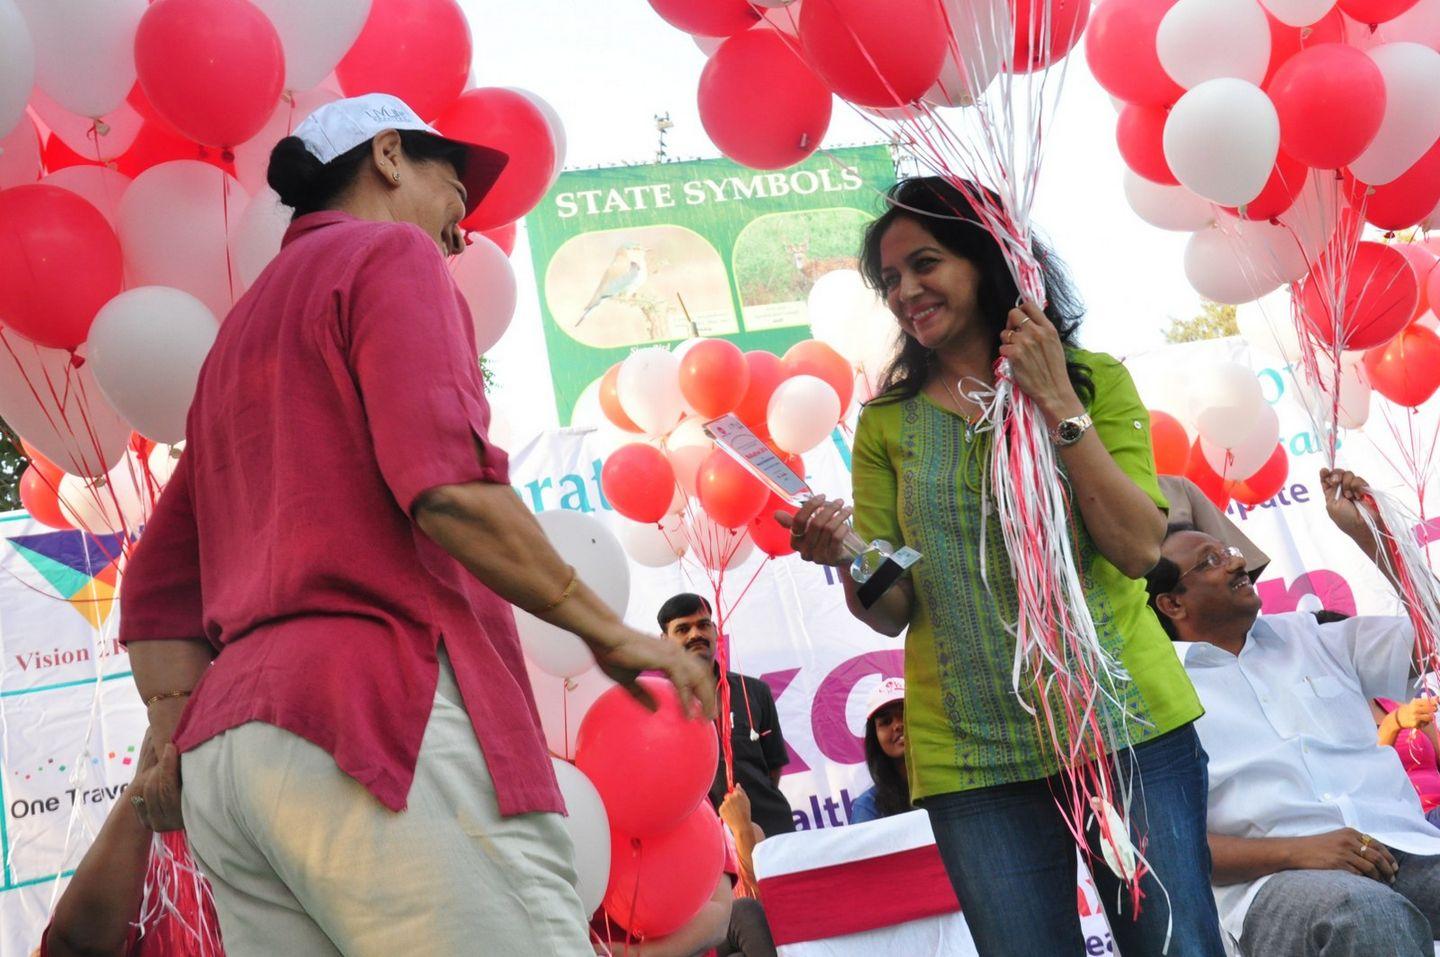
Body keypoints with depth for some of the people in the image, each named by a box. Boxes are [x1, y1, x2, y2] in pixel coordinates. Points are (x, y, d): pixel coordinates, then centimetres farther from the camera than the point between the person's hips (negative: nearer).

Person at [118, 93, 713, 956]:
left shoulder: (240, 334, 29)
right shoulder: (391, 253, 4)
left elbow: (158, 590, 24)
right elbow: (447, 486, -13)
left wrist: (182, 742, 19)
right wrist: (609, 632, -5)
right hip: (382, 704, -9)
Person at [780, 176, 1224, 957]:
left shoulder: (1094, 381, 4)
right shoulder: (888, 424, 6)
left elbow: (1139, 548, -8)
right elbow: (889, 611, 3)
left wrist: (1060, 406, -11)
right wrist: (847, 561, -18)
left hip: (1126, 725, 0)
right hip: (972, 758, 1)